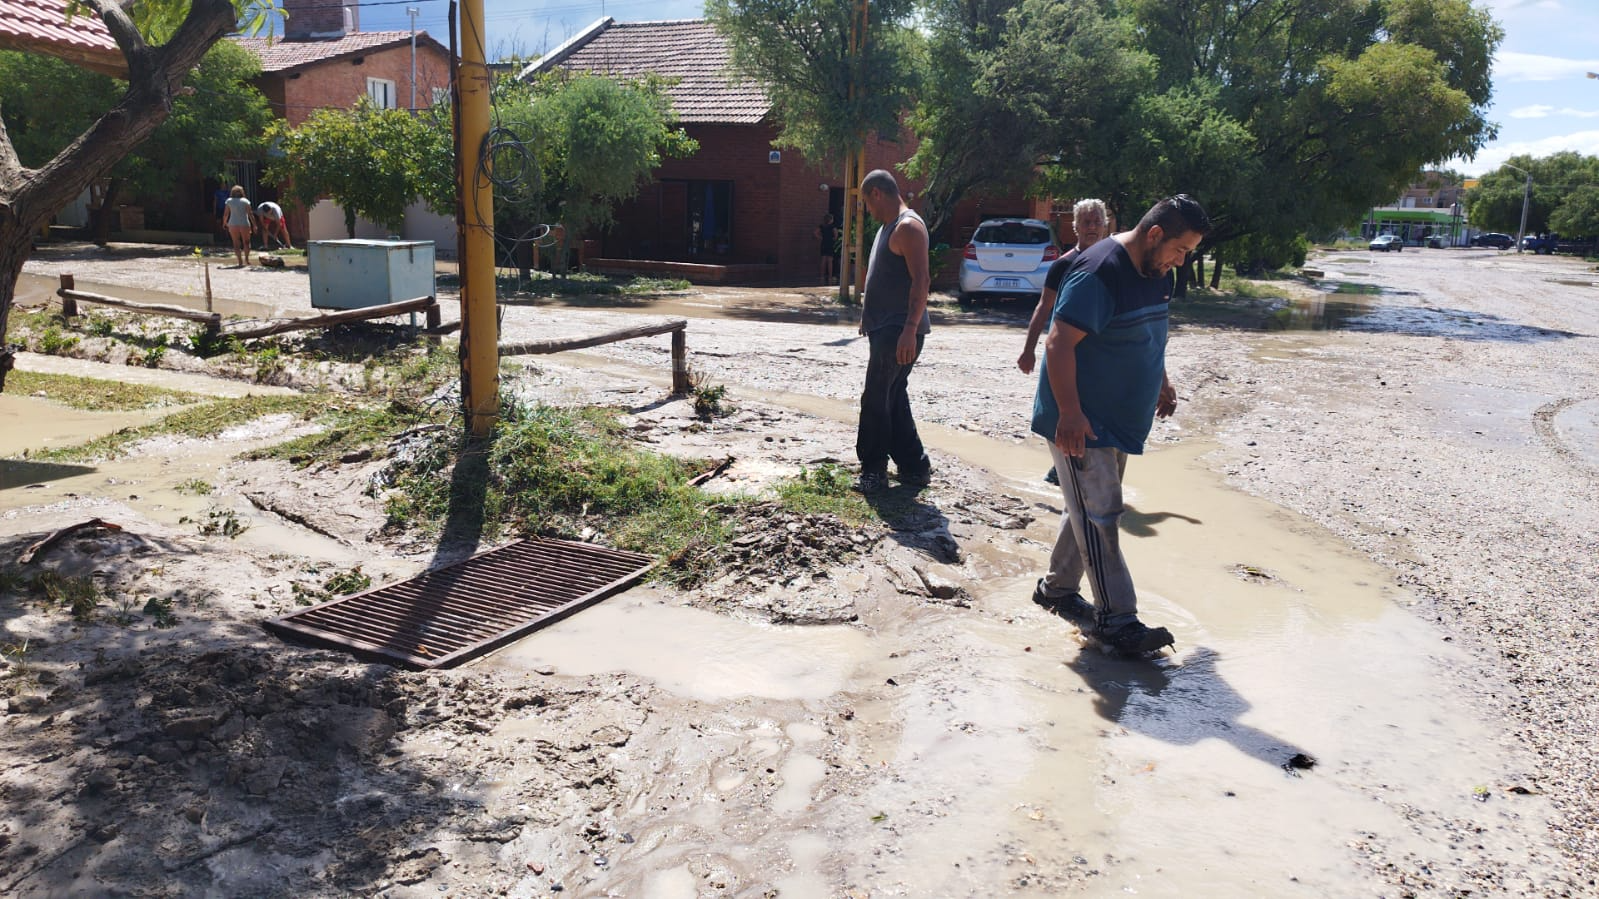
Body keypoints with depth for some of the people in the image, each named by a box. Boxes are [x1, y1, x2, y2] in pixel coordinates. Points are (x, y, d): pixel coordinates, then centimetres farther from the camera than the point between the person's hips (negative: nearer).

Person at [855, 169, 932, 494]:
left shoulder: (908, 226, -14)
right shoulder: (889, 226, 19)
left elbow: (921, 280, -22)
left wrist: (909, 329, -28)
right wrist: (869, 319, 26)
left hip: (899, 331, -11)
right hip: (885, 329, 11)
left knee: (876, 400, -7)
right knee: (892, 399, 12)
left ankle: (874, 471, 1)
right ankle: (914, 467, 19)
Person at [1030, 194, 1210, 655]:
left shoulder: (1156, 272, 8)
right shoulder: (1099, 272, -22)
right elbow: (1059, 344, -26)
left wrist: (1160, 382, 26)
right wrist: (1070, 414, -28)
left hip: (1119, 418, 10)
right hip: (1080, 422, -10)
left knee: (1090, 508, 16)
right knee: (1099, 514, -7)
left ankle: (1057, 587, 30)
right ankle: (1116, 619, -3)